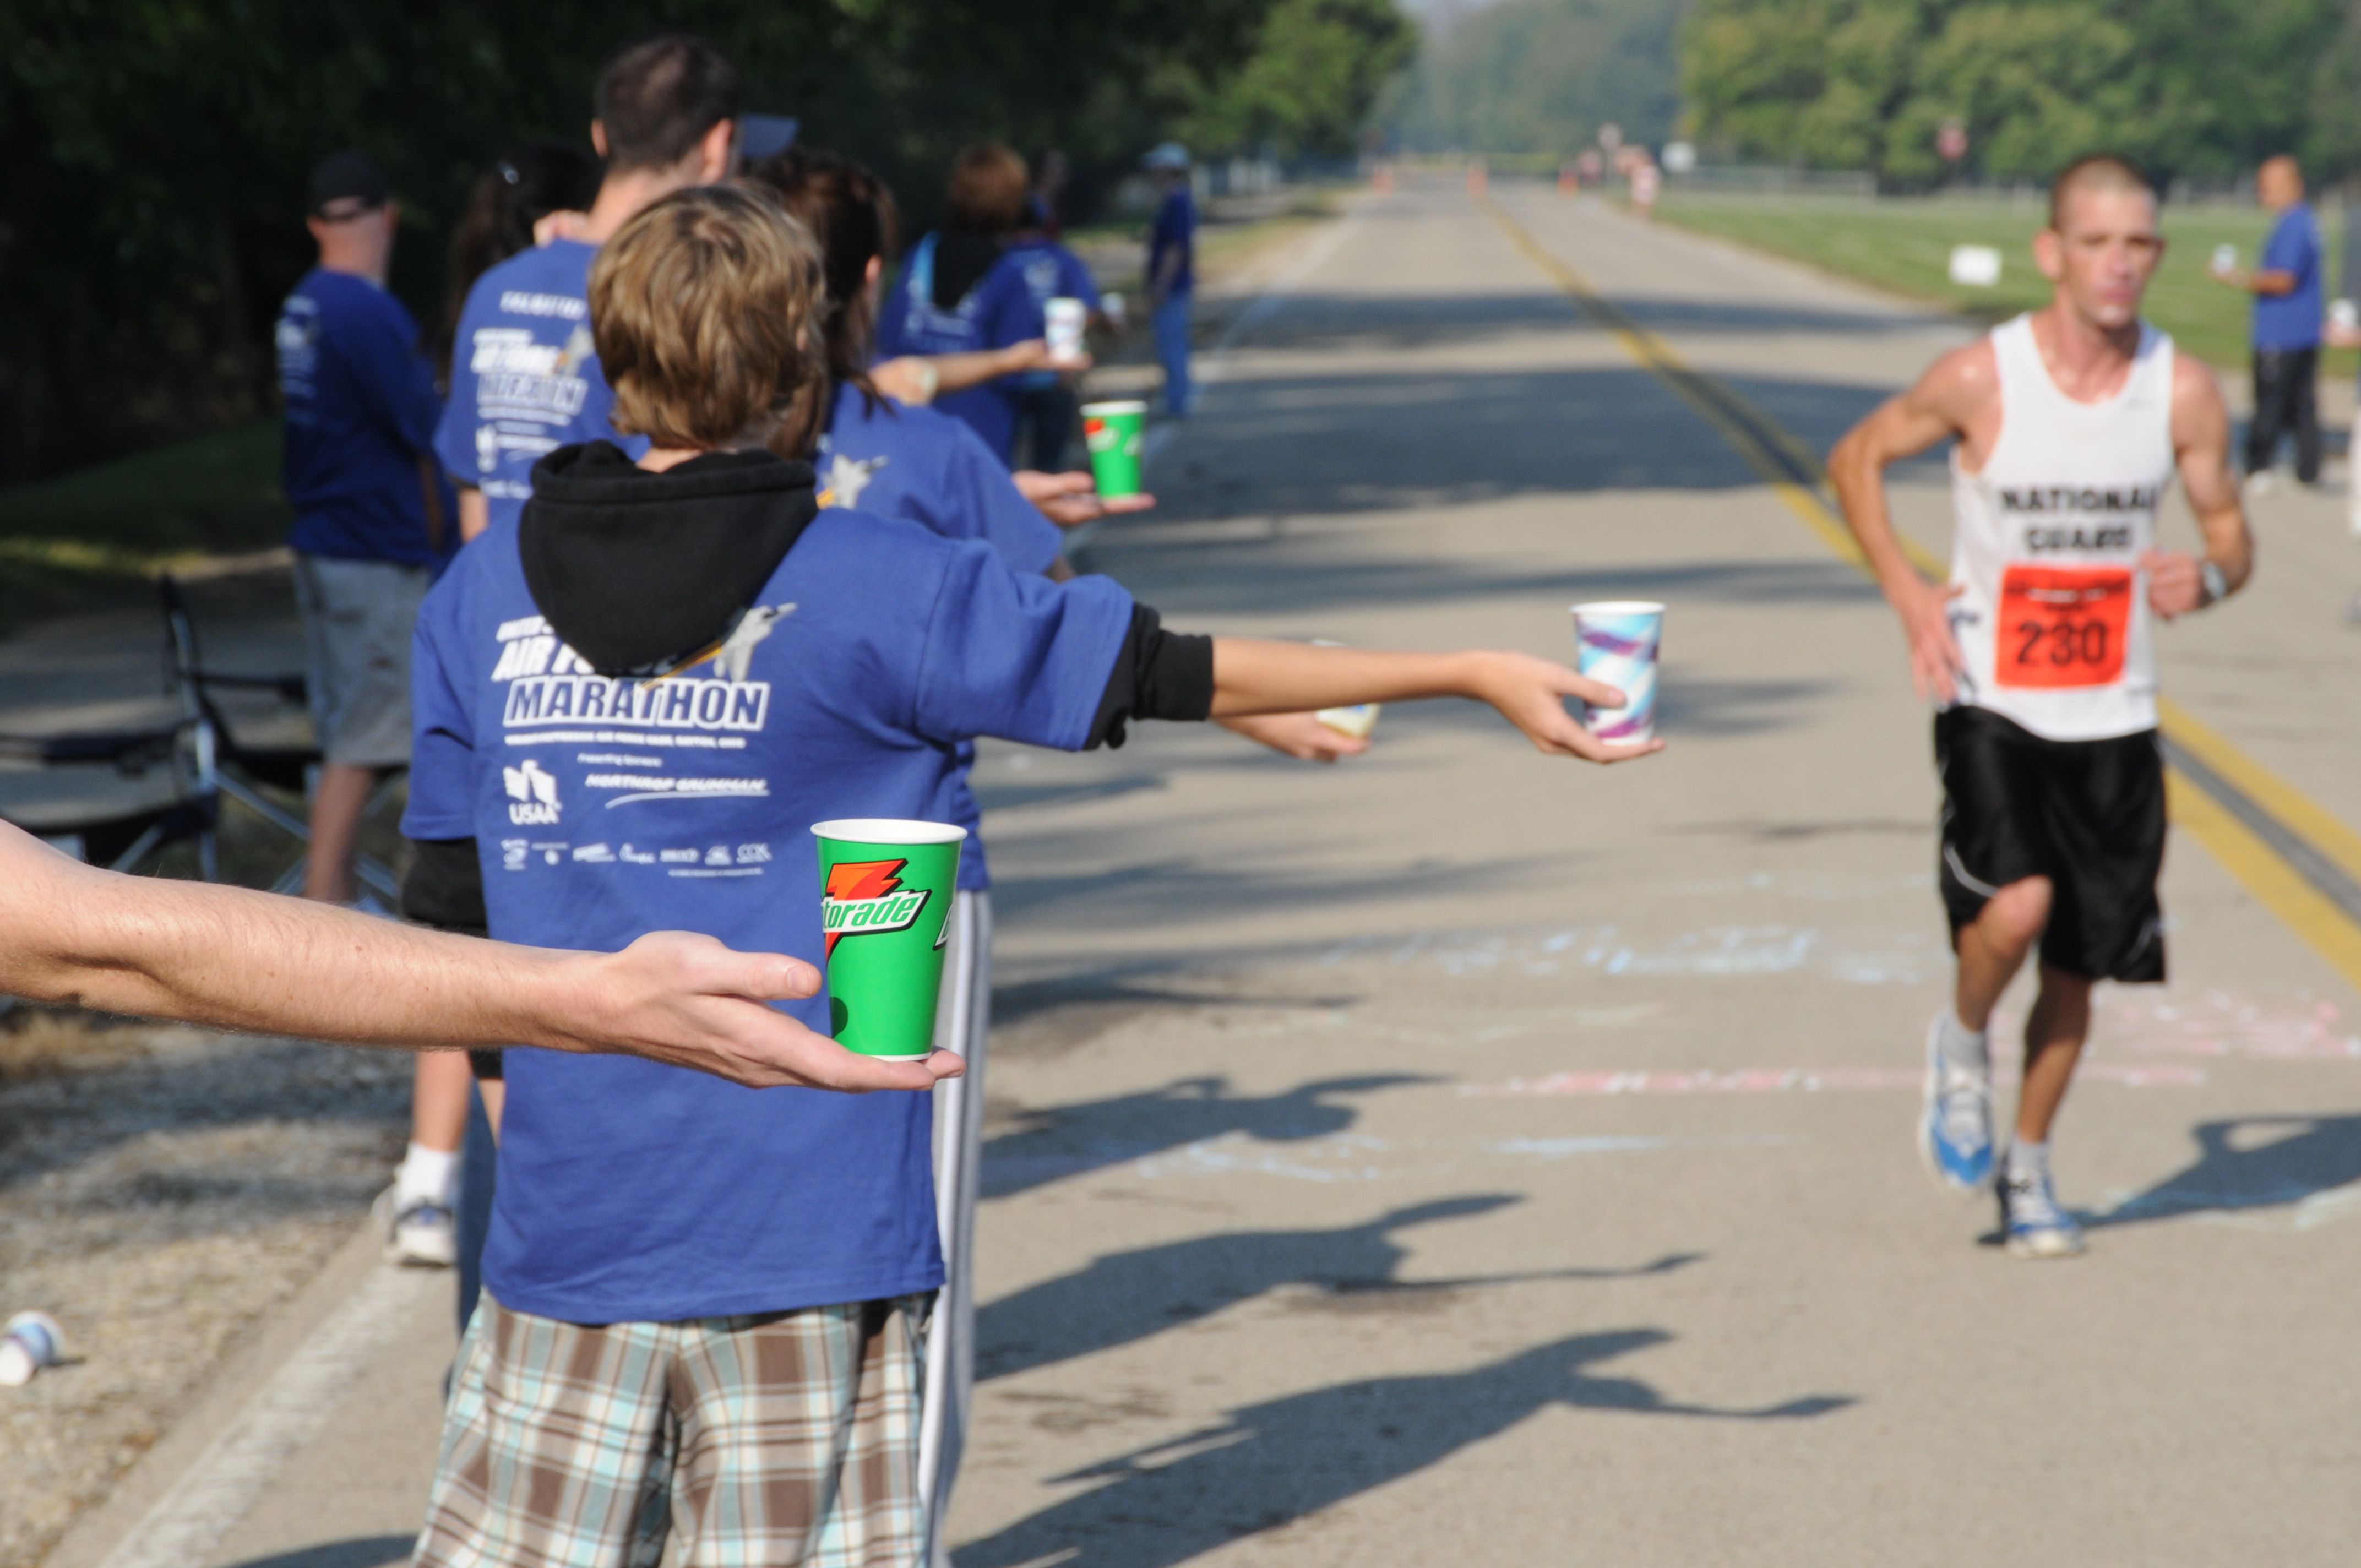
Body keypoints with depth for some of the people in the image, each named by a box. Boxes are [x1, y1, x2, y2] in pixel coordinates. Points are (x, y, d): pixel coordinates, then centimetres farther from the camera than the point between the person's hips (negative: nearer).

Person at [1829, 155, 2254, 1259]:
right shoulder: (1980, 379, -12)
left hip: (2113, 719, 3)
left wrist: (2210, 579, -18)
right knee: (2015, 906, -25)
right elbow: (1857, 459, 4)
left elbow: (2230, 532, 7)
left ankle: (2029, 1168, 30)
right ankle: (1962, 1041, 9)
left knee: (2077, 964, 8)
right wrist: (1907, 594, -8)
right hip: (1990, 702, -3)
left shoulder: (2184, 392, -5)